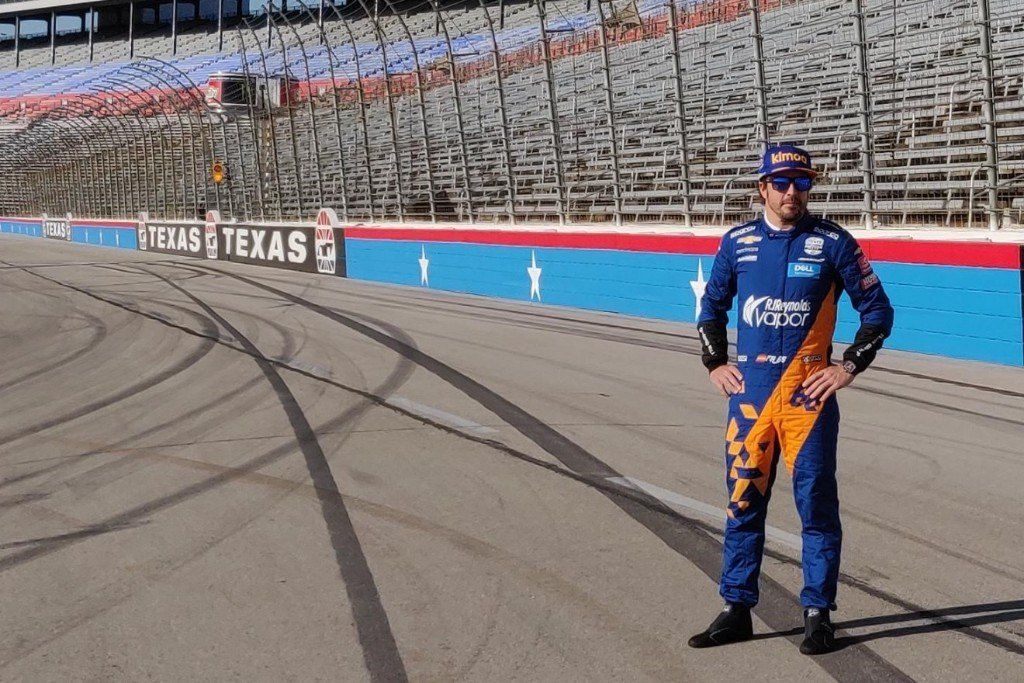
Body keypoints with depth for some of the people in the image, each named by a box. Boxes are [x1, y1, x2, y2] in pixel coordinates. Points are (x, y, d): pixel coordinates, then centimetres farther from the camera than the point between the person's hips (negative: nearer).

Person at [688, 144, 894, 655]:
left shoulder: (832, 242, -1)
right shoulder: (737, 242, 8)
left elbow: (877, 309, 4)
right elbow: (712, 306, 21)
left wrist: (850, 366, -4)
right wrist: (715, 363, 11)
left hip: (808, 391, -3)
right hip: (748, 388, 3)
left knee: (816, 503, 0)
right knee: (742, 502, 7)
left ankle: (817, 613, 10)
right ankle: (736, 609, 17)